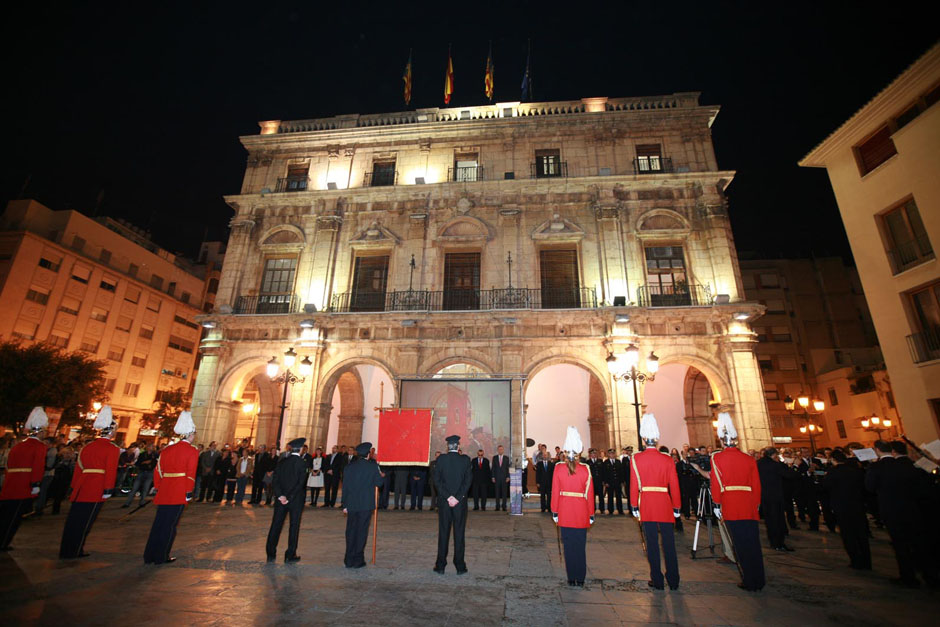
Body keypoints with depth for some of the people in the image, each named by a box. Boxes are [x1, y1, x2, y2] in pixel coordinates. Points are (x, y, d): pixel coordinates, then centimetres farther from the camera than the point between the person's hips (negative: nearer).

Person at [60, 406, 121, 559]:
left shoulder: (88, 446, 12)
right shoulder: (112, 449, -10)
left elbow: (79, 468, 15)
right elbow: (111, 471, -15)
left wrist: (74, 488, 21)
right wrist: (108, 490, -10)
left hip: (81, 489, 7)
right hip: (96, 491, -7)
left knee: (74, 519, 15)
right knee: (85, 521, 3)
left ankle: (66, 550, 25)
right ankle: (74, 552, 9)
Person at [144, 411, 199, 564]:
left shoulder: (167, 449, 10)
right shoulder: (192, 451, -9)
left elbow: (158, 470, 11)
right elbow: (191, 474, -12)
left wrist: (158, 488, 19)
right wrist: (189, 492, -6)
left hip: (164, 493, 6)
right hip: (179, 494, -6)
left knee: (159, 523, 15)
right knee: (170, 525, 4)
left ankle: (149, 556, 22)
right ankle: (162, 556, 9)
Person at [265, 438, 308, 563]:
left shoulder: (281, 461, 0)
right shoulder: (302, 463, -12)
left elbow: (275, 480, -4)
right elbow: (300, 483, -17)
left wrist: (280, 496, -7)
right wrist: (289, 498, -12)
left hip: (281, 498, 4)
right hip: (296, 500, -4)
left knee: (276, 525, 14)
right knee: (294, 526, 6)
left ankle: (271, 554, 21)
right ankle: (290, 555, 11)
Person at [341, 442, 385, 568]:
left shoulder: (348, 467, 3)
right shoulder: (373, 466, -7)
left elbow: (345, 487, 5)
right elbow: (379, 483, -4)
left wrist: (344, 505, 10)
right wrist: (382, 476, 18)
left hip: (351, 505, 3)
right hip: (366, 505, -3)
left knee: (350, 531, 13)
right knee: (362, 531, 5)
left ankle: (349, 560, 19)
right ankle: (358, 560, 9)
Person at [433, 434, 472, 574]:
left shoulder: (441, 459, -5)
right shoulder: (465, 459, -5)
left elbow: (437, 479, -8)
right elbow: (468, 480, -8)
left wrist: (448, 497, -9)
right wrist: (457, 498, -9)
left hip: (443, 501, 0)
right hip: (461, 502, 0)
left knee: (443, 533, 10)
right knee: (459, 533, 8)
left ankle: (440, 565, 16)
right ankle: (460, 566, 14)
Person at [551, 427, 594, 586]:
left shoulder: (558, 468, -6)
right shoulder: (585, 469, -7)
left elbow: (555, 492, -3)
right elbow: (590, 494, -3)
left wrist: (554, 512, 6)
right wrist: (591, 514, 7)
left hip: (565, 513, 0)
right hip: (581, 513, 0)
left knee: (568, 545, 10)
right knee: (580, 546, 12)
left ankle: (572, 578, 18)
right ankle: (580, 578, 19)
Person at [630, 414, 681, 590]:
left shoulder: (635, 458, -6)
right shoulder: (668, 459, -3)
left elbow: (634, 485, -4)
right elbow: (674, 486, 0)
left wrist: (634, 506, 5)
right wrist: (676, 508, 10)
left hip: (646, 506, -1)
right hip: (665, 505, 1)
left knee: (652, 543, 6)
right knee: (669, 543, 10)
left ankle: (657, 581, 12)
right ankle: (673, 581, 19)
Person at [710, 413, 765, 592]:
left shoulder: (717, 458, -5)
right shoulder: (749, 459, 5)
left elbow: (716, 484, -6)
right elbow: (756, 485, 8)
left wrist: (717, 505, 1)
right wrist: (755, 504, 19)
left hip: (731, 509, -4)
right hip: (749, 508, 4)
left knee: (740, 545, 4)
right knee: (753, 544, 12)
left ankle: (750, 581, 9)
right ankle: (759, 581, 21)